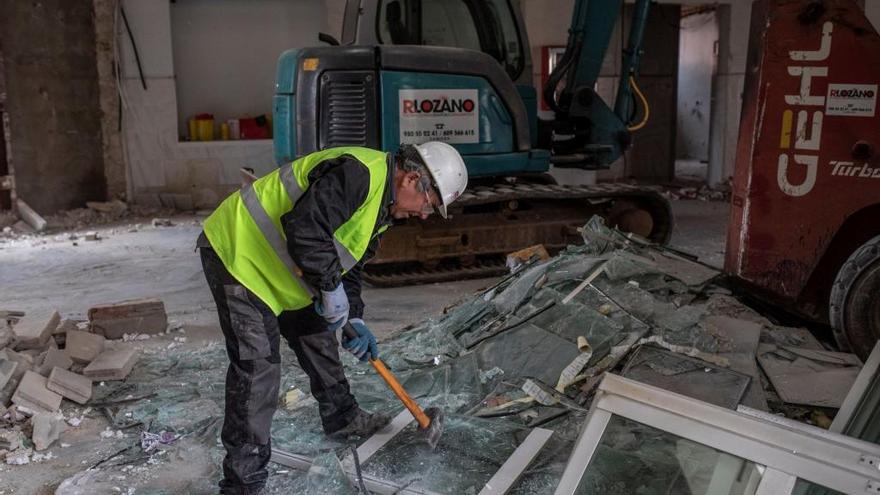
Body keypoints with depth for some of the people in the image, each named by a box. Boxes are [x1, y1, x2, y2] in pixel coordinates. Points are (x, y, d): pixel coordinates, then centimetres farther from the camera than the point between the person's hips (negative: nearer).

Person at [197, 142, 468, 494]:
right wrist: (331, 287, -24)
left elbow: (348, 264, 17)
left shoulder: (382, 206, 9)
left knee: (316, 336, 20)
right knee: (257, 367, -12)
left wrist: (354, 320, 8)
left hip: (271, 263, 11)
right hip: (237, 253, -10)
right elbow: (304, 228, -36)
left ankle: (341, 418, 41)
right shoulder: (359, 171, -26)